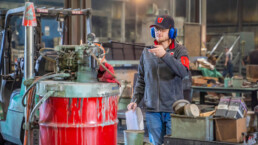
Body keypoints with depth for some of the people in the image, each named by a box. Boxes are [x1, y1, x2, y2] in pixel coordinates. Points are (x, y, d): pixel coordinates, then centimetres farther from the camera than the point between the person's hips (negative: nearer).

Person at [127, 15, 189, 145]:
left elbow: (183, 72, -19)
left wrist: (165, 55, -27)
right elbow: (141, 80, 16)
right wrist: (135, 100, 6)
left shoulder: (179, 50, 0)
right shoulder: (147, 52, 11)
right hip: (152, 109, 3)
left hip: (173, 109, -3)